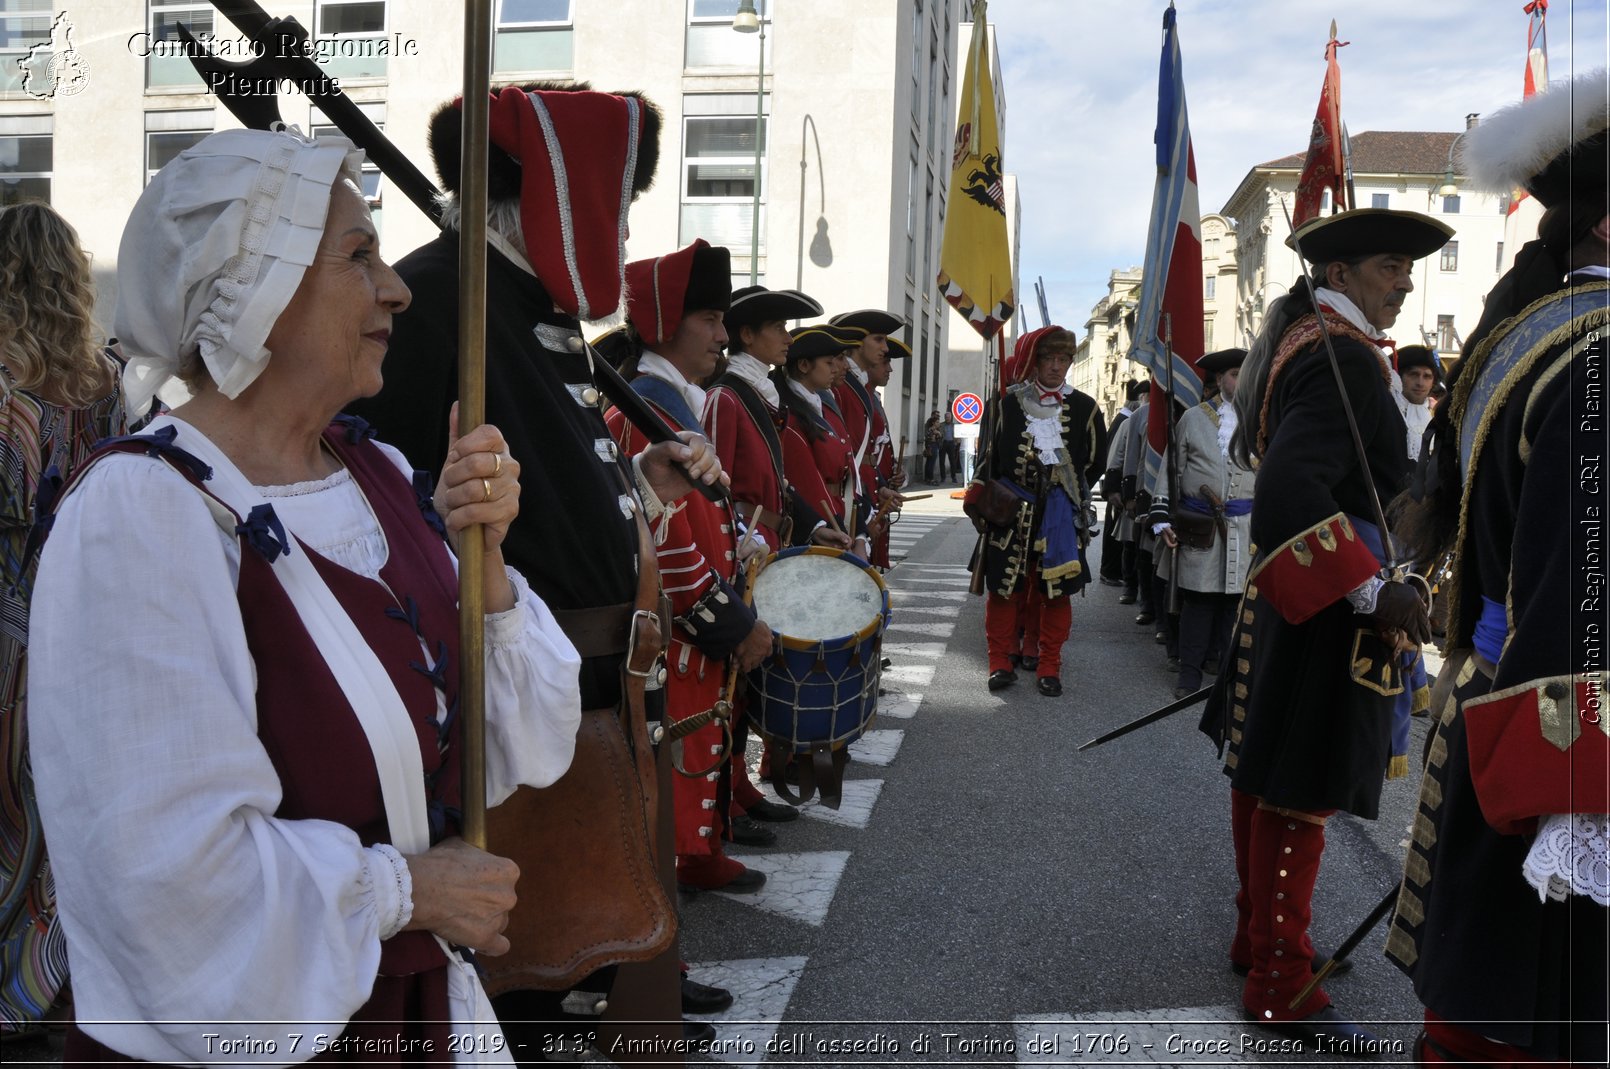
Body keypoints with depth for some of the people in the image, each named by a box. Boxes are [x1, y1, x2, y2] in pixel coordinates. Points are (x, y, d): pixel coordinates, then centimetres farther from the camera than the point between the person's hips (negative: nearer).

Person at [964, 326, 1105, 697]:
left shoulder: (1084, 407, 3)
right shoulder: (1007, 403, 3)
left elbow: (1095, 462, 11)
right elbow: (993, 455, 11)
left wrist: (1068, 491, 8)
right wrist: (986, 494, 3)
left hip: (1061, 513, 0)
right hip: (1010, 511, 0)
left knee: (1056, 590, 4)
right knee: (1005, 586, 3)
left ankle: (1048, 667, 14)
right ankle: (1000, 663, 13)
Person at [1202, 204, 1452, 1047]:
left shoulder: (1295, 340, 12)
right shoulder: (1345, 358, -20)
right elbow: (1292, 491, -32)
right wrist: (1373, 591, -29)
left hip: (1283, 594, 11)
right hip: (1322, 611, -11)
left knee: (1263, 775, 18)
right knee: (1301, 795, -1)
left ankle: (1257, 935, 34)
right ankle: (1281, 984, 10)